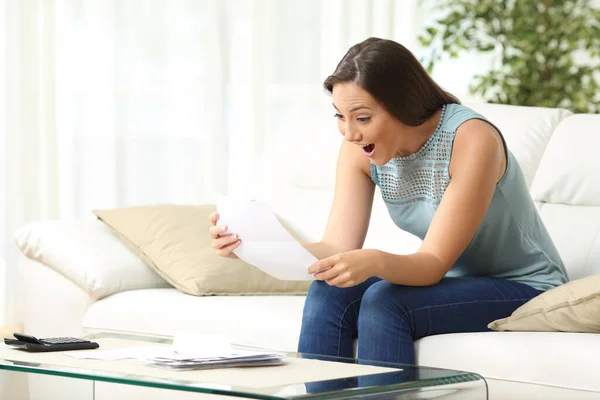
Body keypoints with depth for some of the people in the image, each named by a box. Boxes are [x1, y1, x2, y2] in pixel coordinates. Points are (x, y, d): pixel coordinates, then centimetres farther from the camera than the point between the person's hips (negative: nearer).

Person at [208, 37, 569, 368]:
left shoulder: (471, 140, -26)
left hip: (524, 286, -6)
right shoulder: (360, 147, -8)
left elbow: (434, 264, -26)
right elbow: (338, 247, -14)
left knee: (384, 302, -29)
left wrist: (375, 262, -46)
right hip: (452, 281, 6)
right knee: (329, 293, -19)